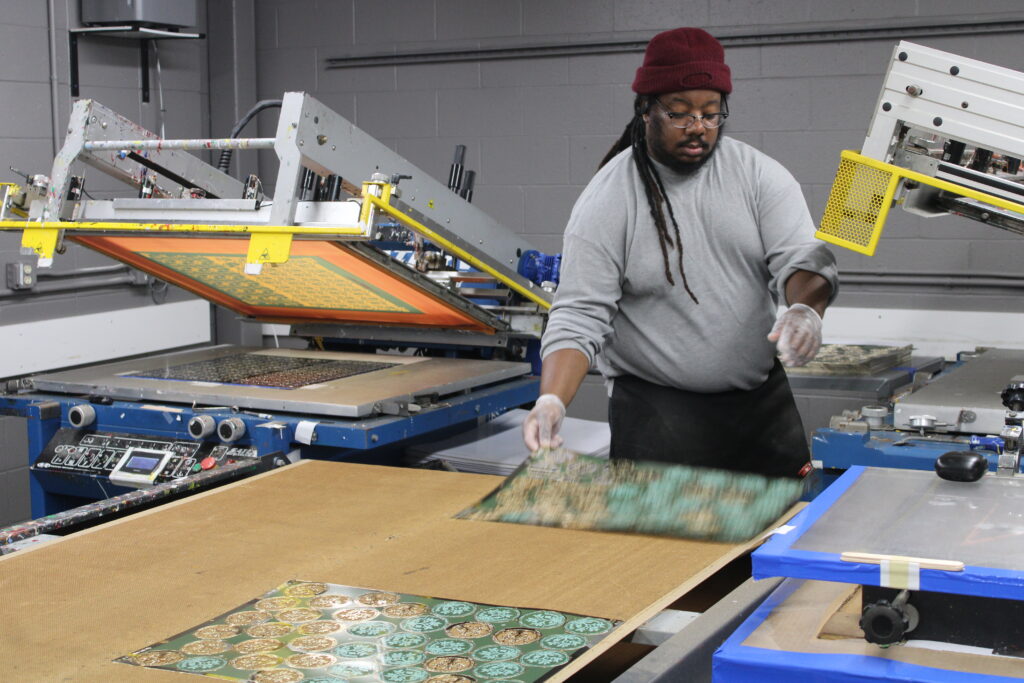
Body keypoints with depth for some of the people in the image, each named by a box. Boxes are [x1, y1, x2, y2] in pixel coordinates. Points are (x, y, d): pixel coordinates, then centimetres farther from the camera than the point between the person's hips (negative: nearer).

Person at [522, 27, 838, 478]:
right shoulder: (605, 202, -8)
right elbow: (579, 315, -11)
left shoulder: (760, 176, 0)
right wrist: (552, 401, -28)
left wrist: (806, 311, -32)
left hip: (762, 401, 3)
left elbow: (804, 258, -7)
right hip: (656, 413, -3)